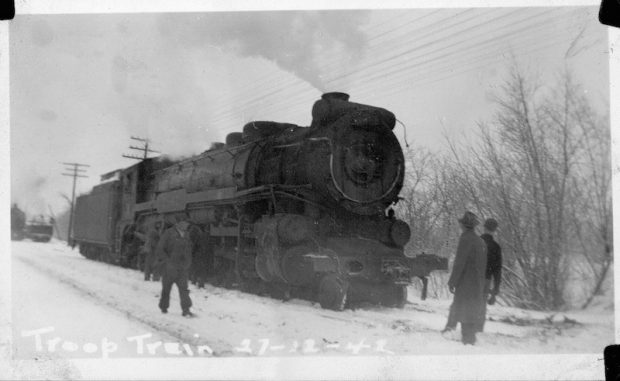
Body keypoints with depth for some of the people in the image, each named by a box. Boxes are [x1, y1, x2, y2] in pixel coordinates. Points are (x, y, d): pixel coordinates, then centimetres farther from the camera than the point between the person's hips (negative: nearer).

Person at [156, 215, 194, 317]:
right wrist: (166, 260, -15)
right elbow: (160, 248, -7)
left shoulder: (187, 235, 11)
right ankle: (163, 307, 28)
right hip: (170, 266, -3)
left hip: (183, 267, 3)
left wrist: (188, 263, 14)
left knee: (183, 287, -8)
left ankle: (186, 309, -12)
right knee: (166, 288, 9)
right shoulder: (168, 234, -6)